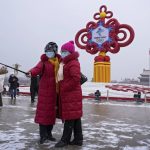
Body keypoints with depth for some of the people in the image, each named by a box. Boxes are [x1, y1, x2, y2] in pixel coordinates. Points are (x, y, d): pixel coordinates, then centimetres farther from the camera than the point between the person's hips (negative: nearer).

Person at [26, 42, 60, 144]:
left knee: (52, 112, 10)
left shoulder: (59, 62, 8)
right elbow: (37, 68, -22)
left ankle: (49, 133, 24)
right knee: (43, 111, -4)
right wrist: (31, 73, -43)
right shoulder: (43, 61, -3)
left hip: (55, 91, 3)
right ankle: (43, 135, 7)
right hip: (44, 91, -3)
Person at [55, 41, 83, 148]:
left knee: (70, 117, -2)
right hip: (68, 94, 10)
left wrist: (64, 88, -17)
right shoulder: (66, 63, 19)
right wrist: (62, 89, 12)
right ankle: (78, 139, 18)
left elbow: (76, 78, -23)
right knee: (75, 117, 11)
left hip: (72, 95, -10)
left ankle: (65, 139, 6)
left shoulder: (73, 63, -12)